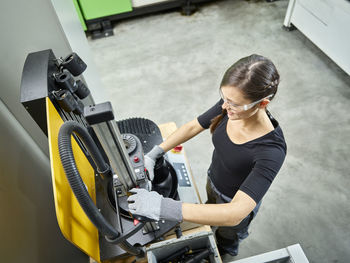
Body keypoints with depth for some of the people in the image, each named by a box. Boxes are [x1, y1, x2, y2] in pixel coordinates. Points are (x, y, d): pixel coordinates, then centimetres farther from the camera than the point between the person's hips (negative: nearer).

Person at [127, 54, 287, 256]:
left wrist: (163, 207, -52)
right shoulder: (230, 105, -26)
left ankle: (224, 255, 66)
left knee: (226, 241, 29)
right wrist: (153, 154, -21)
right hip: (212, 181, 5)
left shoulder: (271, 150, -42)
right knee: (210, 218, 38)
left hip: (238, 202, -5)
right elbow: (193, 127, -13)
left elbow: (235, 213, -47)